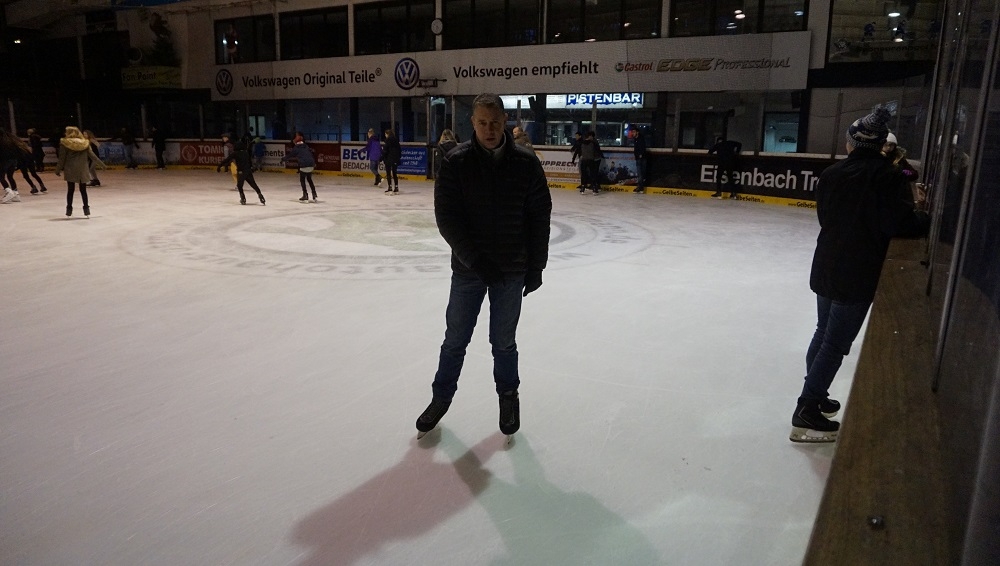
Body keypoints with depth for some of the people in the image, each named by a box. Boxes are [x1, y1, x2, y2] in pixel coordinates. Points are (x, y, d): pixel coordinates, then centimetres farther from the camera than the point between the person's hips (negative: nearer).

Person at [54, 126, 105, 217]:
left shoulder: (65, 143, -6)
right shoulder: (85, 143, 1)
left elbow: (62, 158, -5)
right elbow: (92, 155, 3)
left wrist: (58, 169, 5)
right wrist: (101, 164, 14)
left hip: (70, 171, -2)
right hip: (83, 171, 2)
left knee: (70, 190, 6)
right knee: (83, 190, 8)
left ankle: (69, 209, 10)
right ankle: (86, 209, 6)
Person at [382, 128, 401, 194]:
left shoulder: (388, 140, -9)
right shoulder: (396, 140, 10)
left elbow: (385, 150, -12)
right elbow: (399, 150, 12)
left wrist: (382, 158, -7)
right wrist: (399, 157, 19)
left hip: (389, 159, -6)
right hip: (395, 159, 6)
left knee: (388, 173, -2)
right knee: (394, 173, 12)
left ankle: (390, 188, -7)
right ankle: (396, 188, 12)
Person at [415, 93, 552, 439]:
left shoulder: (525, 163, -4)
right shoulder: (457, 162, -7)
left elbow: (540, 217, 0)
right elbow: (446, 216, -10)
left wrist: (536, 266, -2)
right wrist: (474, 258, -17)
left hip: (512, 271, 0)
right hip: (468, 268, 0)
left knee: (503, 342, 13)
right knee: (456, 339, 12)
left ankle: (508, 397, 34)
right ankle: (442, 397, 31)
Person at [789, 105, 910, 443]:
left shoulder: (831, 174, 2)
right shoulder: (888, 177, -14)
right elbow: (892, 226, -15)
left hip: (827, 266, 6)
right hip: (859, 273, -6)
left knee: (824, 332, 21)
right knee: (836, 343, -1)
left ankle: (813, 396, 33)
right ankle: (807, 412, 2)